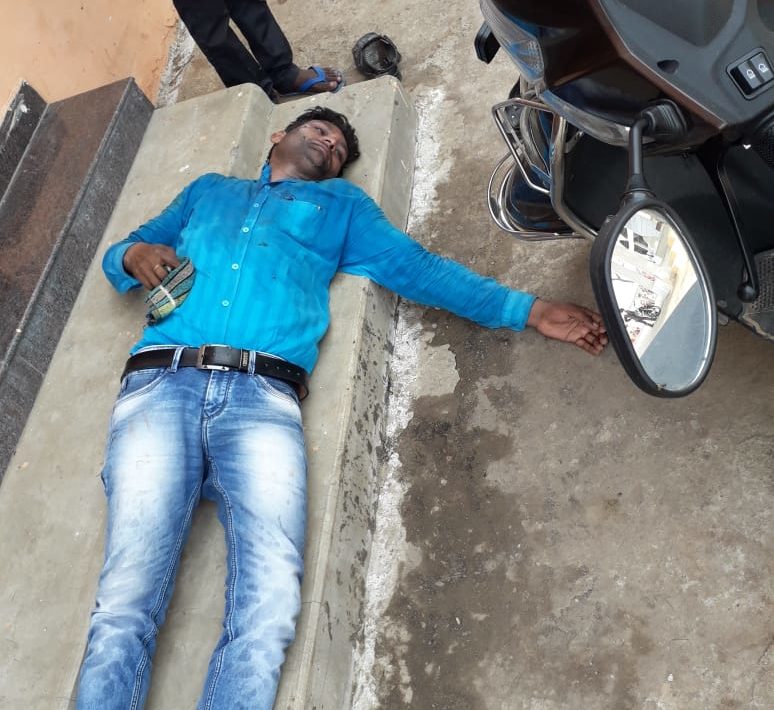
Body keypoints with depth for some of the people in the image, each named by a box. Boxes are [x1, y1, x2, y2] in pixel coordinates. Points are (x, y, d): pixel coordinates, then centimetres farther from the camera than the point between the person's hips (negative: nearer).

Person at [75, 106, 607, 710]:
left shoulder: (342, 204, 31)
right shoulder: (208, 190, 34)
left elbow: (420, 270, 21)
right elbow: (118, 256, 36)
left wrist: (530, 310, 14)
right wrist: (133, 255, 10)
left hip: (262, 397, 0)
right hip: (162, 386, 1)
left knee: (268, 612, -24)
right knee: (127, 608, -17)